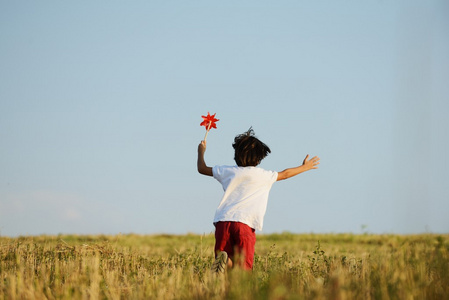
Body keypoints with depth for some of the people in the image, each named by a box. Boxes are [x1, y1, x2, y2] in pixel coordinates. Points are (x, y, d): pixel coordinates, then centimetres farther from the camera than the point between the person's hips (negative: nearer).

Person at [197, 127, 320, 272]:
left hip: (223, 221, 3)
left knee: (228, 262, 7)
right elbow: (284, 174, 28)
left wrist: (201, 151, 49)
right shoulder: (263, 176, 10)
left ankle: (224, 260, -28)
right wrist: (304, 167, 45)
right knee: (244, 268, -6)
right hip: (245, 224, -3)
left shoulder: (228, 172, 15)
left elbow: (202, 168, 29)